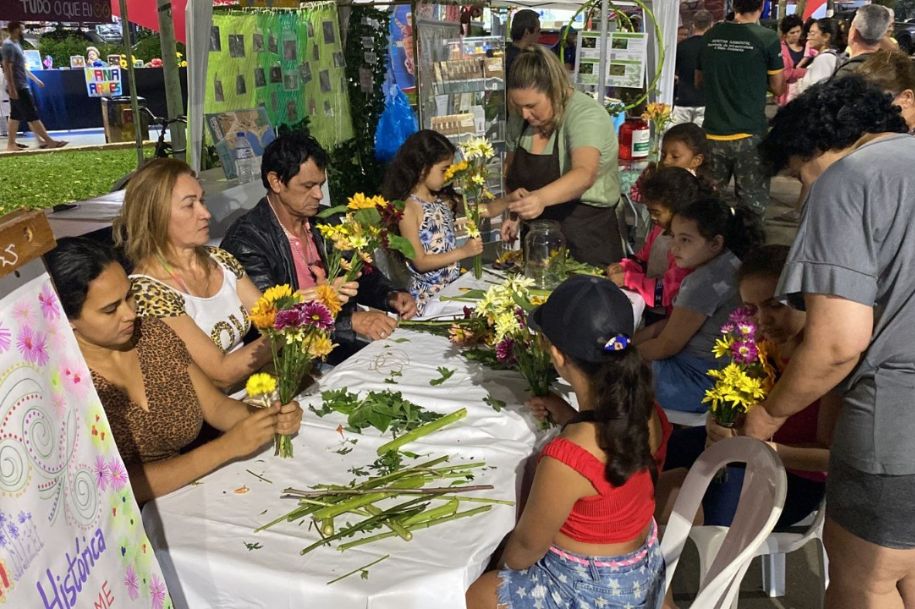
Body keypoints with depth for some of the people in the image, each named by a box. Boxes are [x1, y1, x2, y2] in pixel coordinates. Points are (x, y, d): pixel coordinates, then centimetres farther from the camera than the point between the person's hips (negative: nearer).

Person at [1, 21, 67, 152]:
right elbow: (7, 67, -21)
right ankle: (49, 141, -7)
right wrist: (12, 88, -25)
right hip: (18, 87, -10)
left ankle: (11, 144, 13)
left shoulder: (16, 44, 17)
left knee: (16, 115, 10)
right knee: (32, 115, -8)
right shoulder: (9, 45, -14)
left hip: (21, 86, 10)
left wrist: (35, 79, 27)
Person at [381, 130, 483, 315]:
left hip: (454, 286, 7)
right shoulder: (408, 208, -13)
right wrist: (463, 252, -17)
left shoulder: (443, 200, 8)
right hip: (428, 296, -7)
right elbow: (420, 262, -15)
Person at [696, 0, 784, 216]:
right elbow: (778, 88, 3)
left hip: (713, 134, 4)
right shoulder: (768, 38, -7)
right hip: (749, 135, -4)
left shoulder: (712, 35, 4)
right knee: (752, 205, 2)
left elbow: (699, 81, 17)